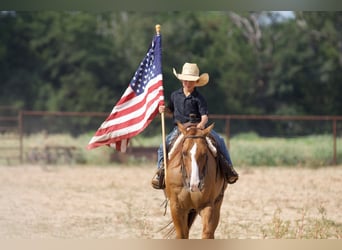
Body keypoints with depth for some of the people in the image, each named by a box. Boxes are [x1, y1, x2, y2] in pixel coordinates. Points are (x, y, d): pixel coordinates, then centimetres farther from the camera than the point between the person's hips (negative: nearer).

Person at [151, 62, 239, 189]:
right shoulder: (175, 95, 8)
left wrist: (202, 123, -31)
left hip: (198, 127, -2)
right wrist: (164, 109, -1)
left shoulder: (199, 98, -3)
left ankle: (228, 167, -8)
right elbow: (172, 110, 22)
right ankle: (161, 170, -1)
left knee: (219, 140, -18)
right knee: (162, 147, -18)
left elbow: (204, 115, -9)